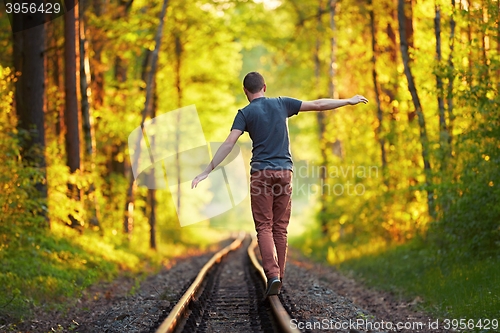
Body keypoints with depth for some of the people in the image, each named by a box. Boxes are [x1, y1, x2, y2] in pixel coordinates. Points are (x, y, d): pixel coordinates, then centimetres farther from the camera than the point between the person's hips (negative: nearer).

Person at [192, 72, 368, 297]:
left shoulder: (245, 113, -2)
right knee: (280, 228, 9)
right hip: (284, 171, 3)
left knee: (264, 227, -3)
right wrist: (350, 101, 24)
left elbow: (228, 144, -11)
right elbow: (318, 105, 13)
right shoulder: (282, 104, 7)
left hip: (261, 173, -3)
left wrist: (207, 171, -11)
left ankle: (272, 275, -20)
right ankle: (278, 277, 10)